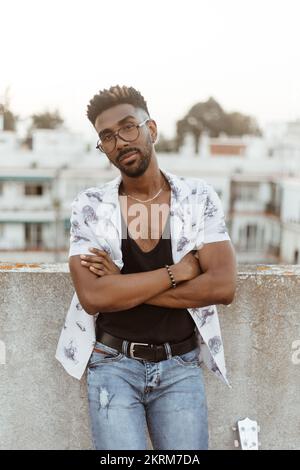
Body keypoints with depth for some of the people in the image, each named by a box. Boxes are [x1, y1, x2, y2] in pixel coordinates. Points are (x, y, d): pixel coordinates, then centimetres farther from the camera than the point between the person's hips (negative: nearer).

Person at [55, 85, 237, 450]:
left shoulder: (198, 197, -2)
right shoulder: (89, 206, -4)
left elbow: (223, 286, -12)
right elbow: (92, 296, -15)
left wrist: (123, 284, -14)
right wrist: (179, 270, -15)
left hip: (180, 366, 1)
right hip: (113, 364, -1)